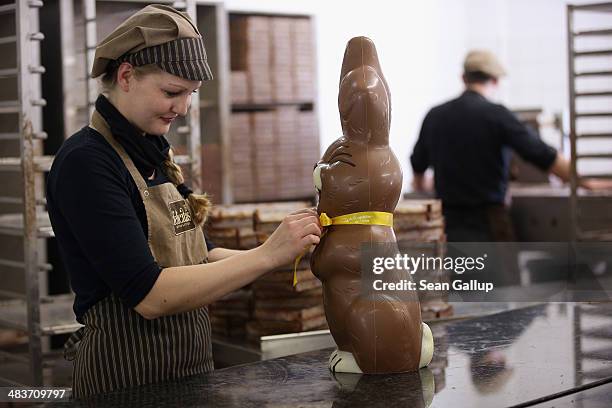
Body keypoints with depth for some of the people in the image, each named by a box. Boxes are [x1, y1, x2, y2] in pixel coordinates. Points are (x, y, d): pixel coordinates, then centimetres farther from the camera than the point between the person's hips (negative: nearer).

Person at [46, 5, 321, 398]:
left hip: (191, 366, 8)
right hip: (127, 379, -8)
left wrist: (287, 248, -3)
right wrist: (267, 255, -23)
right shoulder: (86, 162, -17)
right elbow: (148, 295, -24)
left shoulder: (155, 155, 9)